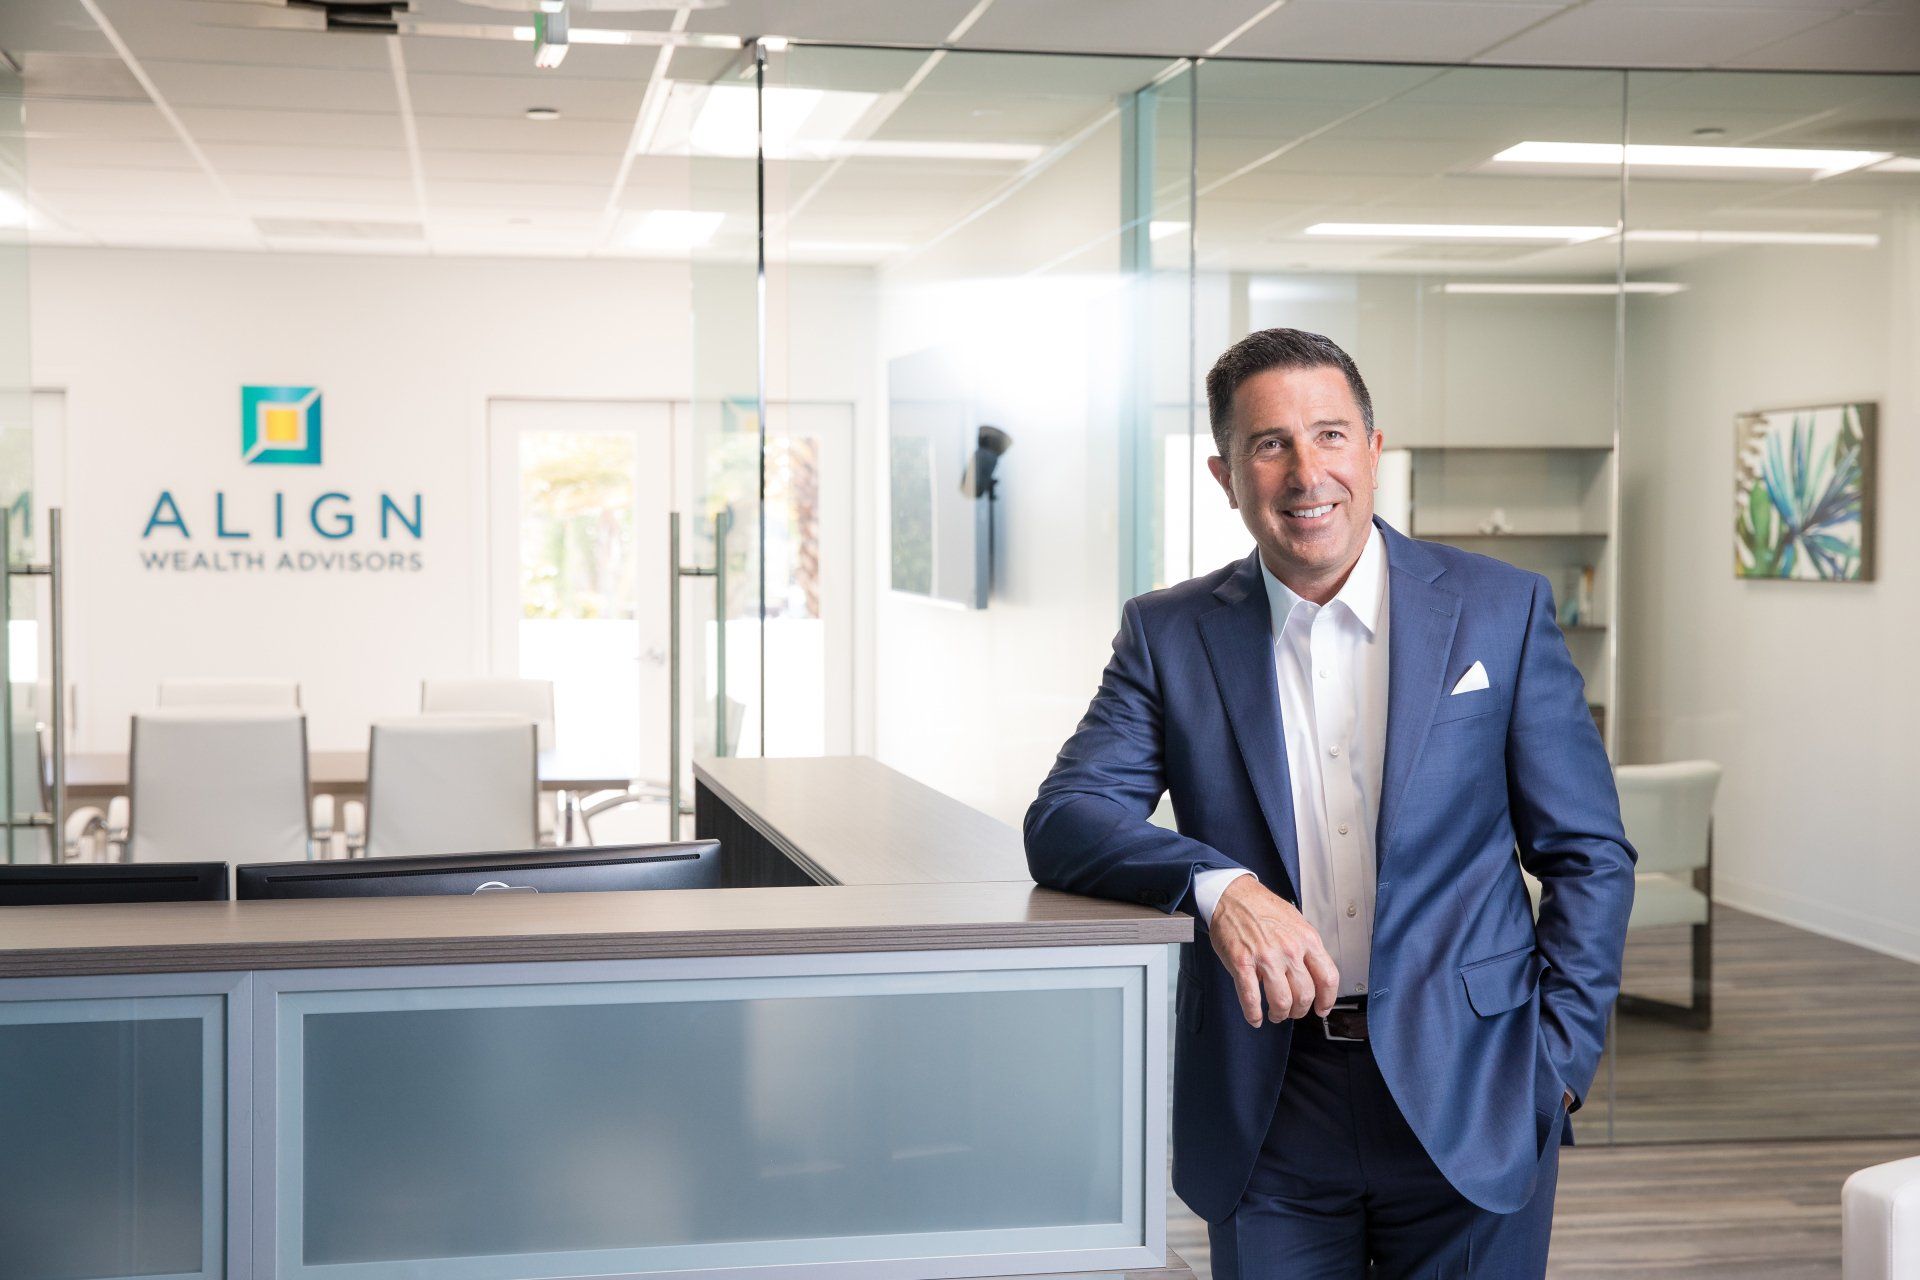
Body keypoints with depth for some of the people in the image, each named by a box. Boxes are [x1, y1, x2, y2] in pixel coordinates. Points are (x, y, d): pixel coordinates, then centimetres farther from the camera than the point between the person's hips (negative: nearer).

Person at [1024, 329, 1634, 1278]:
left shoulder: (1502, 611, 0)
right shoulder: (1168, 635, 2)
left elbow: (1588, 858, 3)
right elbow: (1064, 821, -8)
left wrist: (1560, 1063, -5)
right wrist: (1219, 886, -25)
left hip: (1466, 1100, 0)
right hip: (1264, 1115, 1)